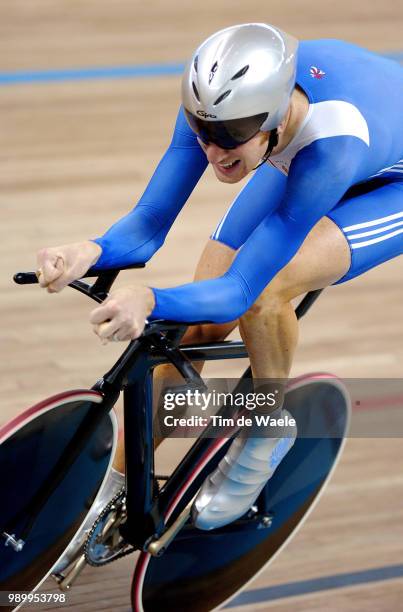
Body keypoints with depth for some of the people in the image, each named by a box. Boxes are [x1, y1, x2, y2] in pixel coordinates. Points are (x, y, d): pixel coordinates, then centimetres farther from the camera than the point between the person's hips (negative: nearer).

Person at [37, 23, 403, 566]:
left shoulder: (331, 144, -44)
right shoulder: (218, 104, -30)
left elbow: (241, 290, -41)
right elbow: (148, 225, -24)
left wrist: (150, 300, -59)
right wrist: (90, 252, -46)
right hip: (303, 155, 6)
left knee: (260, 293, -31)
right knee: (197, 324, -8)